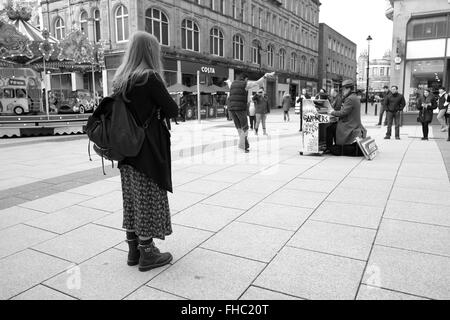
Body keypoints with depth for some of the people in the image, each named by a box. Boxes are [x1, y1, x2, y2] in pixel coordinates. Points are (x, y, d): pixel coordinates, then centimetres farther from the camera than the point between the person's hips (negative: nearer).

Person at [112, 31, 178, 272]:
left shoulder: (120, 80, 7)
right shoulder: (150, 77, -15)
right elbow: (173, 110, -11)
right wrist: (164, 102, 7)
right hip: (149, 150, -7)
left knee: (132, 198, 15)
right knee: (150, 199, 4)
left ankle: (133, 249, 27)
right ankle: (146, 253, 15)